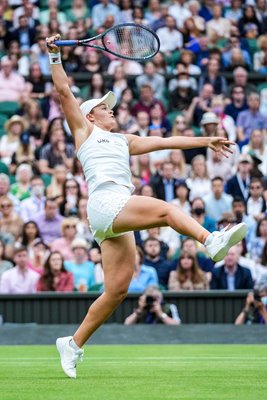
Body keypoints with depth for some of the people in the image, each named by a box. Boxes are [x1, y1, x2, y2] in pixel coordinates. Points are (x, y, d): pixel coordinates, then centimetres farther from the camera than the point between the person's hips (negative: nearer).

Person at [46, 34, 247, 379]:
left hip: (120, 218, 7)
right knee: (165, 209, -27)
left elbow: (166, 141, 31)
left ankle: (73, 344, 6)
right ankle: (212, 242, -46)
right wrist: (55, 55, 0)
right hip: (105, 204, -7)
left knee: (117, 289, 0)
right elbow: (63, 91, 7)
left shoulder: (124, 141, 31)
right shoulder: (84, 131, 15)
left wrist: (205, 141, 29)